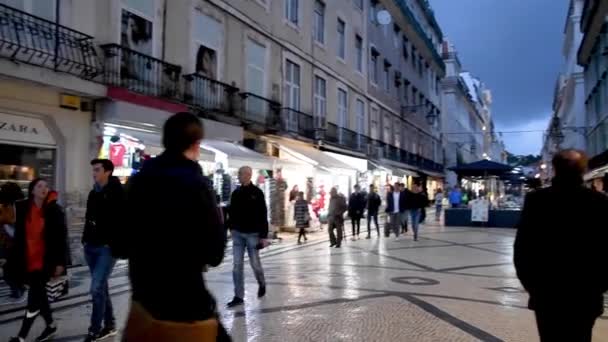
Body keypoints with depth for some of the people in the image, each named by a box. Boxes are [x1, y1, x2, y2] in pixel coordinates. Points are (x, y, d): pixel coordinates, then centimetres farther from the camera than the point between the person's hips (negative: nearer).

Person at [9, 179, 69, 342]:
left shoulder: (54, 210, -9)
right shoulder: (22, 208, 2)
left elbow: (62, 237, -8)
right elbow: (18, 235, 7)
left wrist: (60, 262, -11)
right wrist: (15, 259, 7)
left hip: (45, 260, -5)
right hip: (28, 260, 5)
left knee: (34, 297, -4)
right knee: (39, 294, 16)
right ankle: (51, 326, 34)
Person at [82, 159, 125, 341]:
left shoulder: (117, 193, -9)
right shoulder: (93, 193, 12)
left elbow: (122, 221, -13)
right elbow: (88, 218, 20)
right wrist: (85, 240, 14)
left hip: (107, 247, -7)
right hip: (91, 246, 7)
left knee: (96, 288, -10)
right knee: (101, 287, 13)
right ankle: (110, 325, 25)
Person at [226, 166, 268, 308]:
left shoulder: (257, 193, -6)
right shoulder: (236, 193, 8)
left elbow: (263, 216, -8)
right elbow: (232, 212, 13)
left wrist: (263, 235, -11)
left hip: (252, 234, -4)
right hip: (237, 233, 4)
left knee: (255, 263, 6)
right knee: (237, 266, 1)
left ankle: (262, 284, 34)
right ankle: (239, 296, 7)